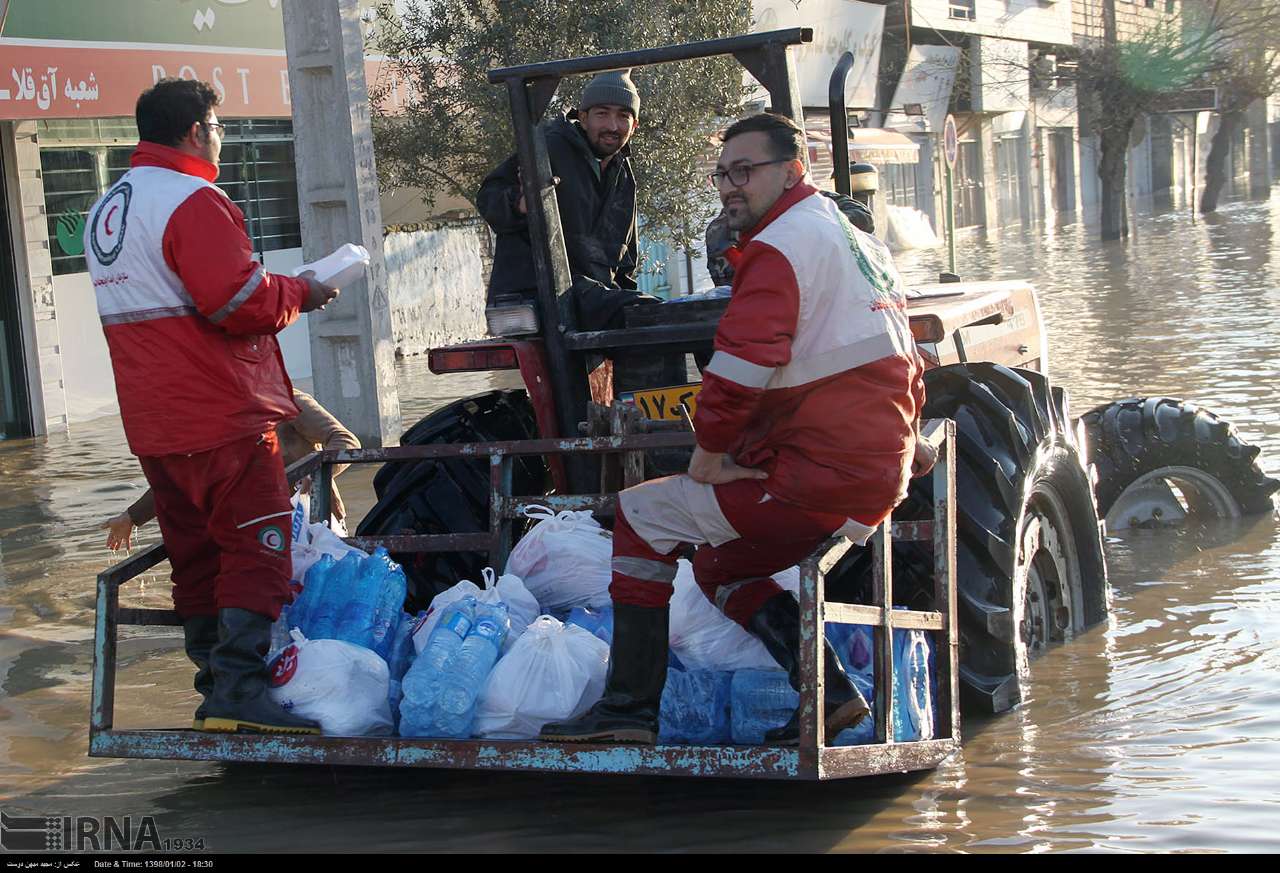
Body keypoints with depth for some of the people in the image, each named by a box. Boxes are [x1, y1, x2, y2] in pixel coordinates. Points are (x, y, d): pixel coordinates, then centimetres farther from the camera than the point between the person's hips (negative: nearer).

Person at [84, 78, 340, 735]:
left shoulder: (106, 211, 19)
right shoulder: (193, 201, -13)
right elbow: (241, 302, -21)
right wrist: (300, 292, -4)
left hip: (152, 423, 9)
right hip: (220, 414, -9)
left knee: (196, 553, 13)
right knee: (256, 547, -7)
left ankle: (215, 690, 17)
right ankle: (240, 688, -14)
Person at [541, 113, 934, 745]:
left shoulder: (781, 246, -12)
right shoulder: (856, 241, 20)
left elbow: (743, 361, -23)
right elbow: (906, 365, 31)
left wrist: (709, 452, -11)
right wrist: (905, 440, 40)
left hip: (818, 480, -10)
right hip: (876, 481, 10)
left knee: (642, 516, -1)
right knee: (718, 565, 24)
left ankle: (628, 710, -3)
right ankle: (829, 694, 14)